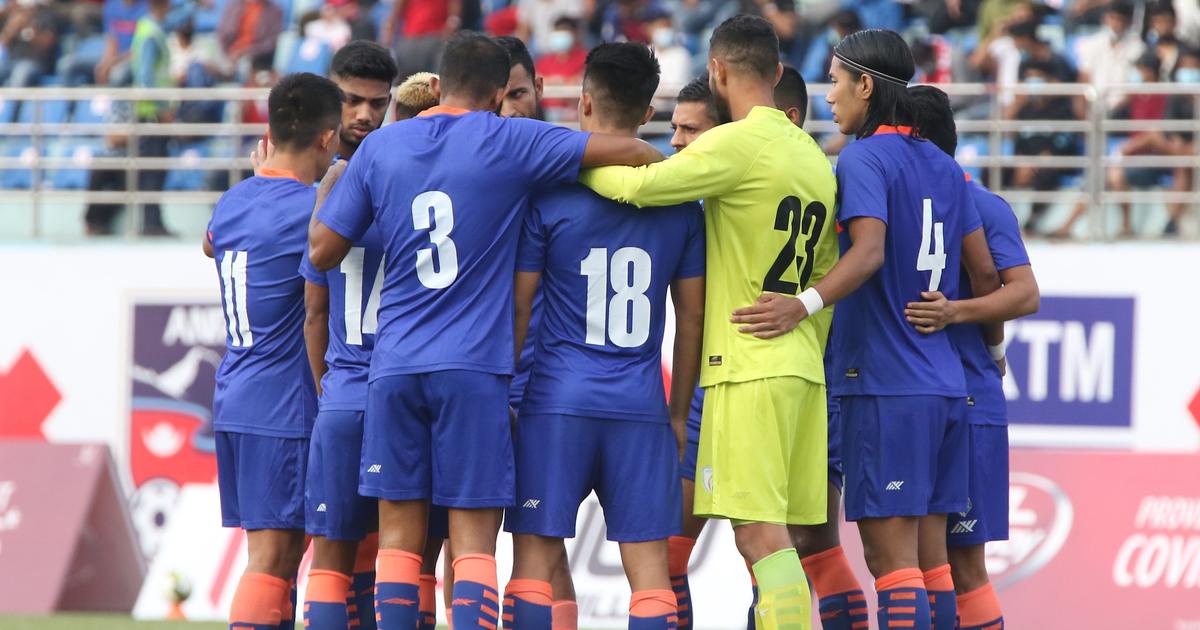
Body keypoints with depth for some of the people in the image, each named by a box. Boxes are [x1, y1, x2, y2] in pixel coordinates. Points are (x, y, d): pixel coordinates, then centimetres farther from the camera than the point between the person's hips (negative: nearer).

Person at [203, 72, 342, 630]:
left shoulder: (233, 202, 11)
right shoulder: (312, 209, -15)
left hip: (233, 399, 8)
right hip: (284, 408, -8)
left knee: (279, 555, 11)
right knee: (271, 556, -9)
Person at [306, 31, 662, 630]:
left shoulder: (380, 147, 8)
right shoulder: (508, 142, -2)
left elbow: (321, 250, 8)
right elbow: (627, 151, -6)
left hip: (394, 365, 3)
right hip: (474, 369, -3)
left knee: (399, 538, 7)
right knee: (474, 542, -2)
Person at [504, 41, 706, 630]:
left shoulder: (549, 193, -4)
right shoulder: (680, 201, 6)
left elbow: (518, 308, -2)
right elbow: (692, 316, 9)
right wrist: (679, 412, 18)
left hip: (558, 401, -2)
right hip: (642, 406, 2)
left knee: (534, 555, 2)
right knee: (649, 562, 3)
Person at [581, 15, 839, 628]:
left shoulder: (736, 144, -11)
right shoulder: (814, 156, 16)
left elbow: (639, 186, -18)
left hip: (750, 368, -8)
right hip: (803, 369, 8)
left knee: (760, 533, -11)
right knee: (772, 536, 11)